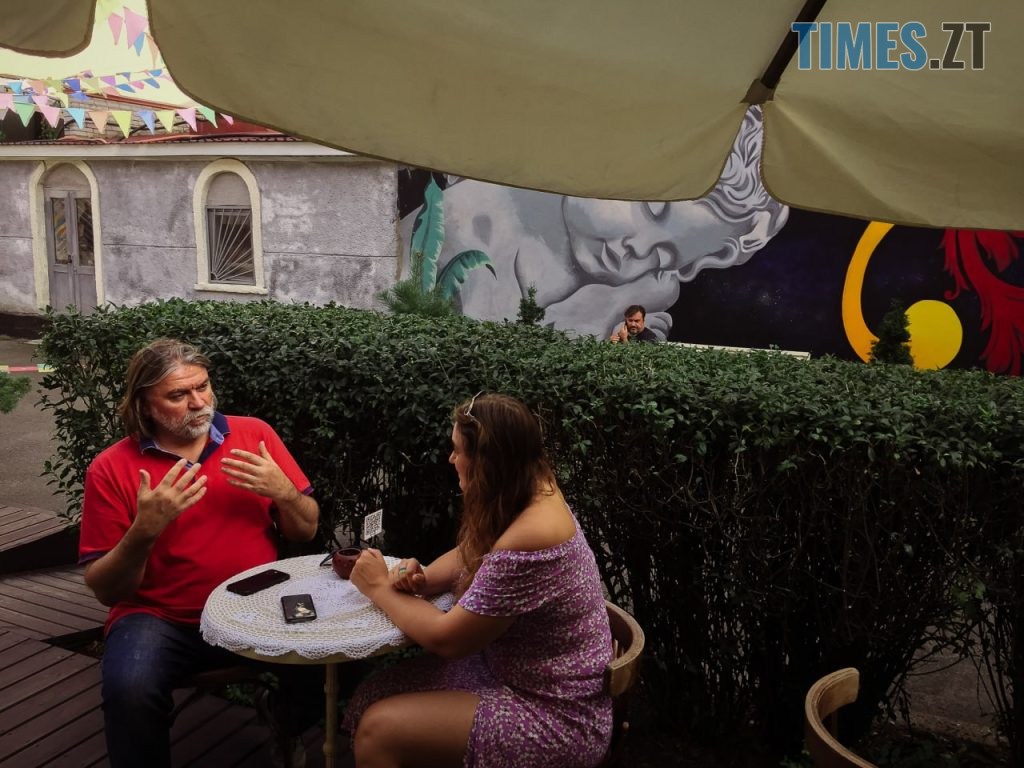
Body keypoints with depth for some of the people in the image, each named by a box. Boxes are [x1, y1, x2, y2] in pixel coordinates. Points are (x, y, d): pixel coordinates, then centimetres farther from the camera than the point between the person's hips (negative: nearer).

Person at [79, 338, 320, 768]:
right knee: (128, 688, -31)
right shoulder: (112, 469, -5)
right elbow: (104, 590, -5)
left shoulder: (255, 434, 1)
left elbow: (306, 532, 7)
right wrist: (144, 531, -22)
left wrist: (283, 491, -14)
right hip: (161, 619, -1)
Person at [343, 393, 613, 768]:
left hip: (554, 717, -9)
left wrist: (381, 589, -7)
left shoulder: (526, 542, -31)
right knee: (372, 698, 4)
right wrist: (421, 579, -7)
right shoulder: (527, 492, -2)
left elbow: (447, 639, -22)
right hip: (513, 669, 9)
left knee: (378, 731, -14)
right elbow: (468, 556, 14)